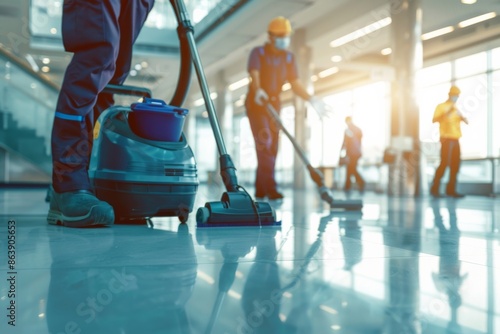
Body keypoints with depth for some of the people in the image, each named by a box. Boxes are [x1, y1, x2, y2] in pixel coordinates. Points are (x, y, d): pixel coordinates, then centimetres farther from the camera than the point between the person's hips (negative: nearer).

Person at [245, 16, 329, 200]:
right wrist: (258, 90, -44)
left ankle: (260, 189, 9)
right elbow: (254, 74, -22)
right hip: (256, 103, -5)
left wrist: (312, 99, -15)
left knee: (272, 147, 3)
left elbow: (295, 83, 1)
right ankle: (270, 188, -20)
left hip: (274, 104, 5)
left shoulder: (289, 57, 7)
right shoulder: (258, 53, -6)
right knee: (265, 144, -16)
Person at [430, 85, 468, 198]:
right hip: (446, 139, -7)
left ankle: (451, 189, 5)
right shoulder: (441, 106, 0)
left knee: (455, 165, 2)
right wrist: (446, 113, -26)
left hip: (455, 140, 7)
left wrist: (461, 116, -7)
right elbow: (434, 120, -14)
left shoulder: (456, 109, 20)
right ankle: (435, 188, -10)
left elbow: (466, 122, 15)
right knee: (444, 163, -14)